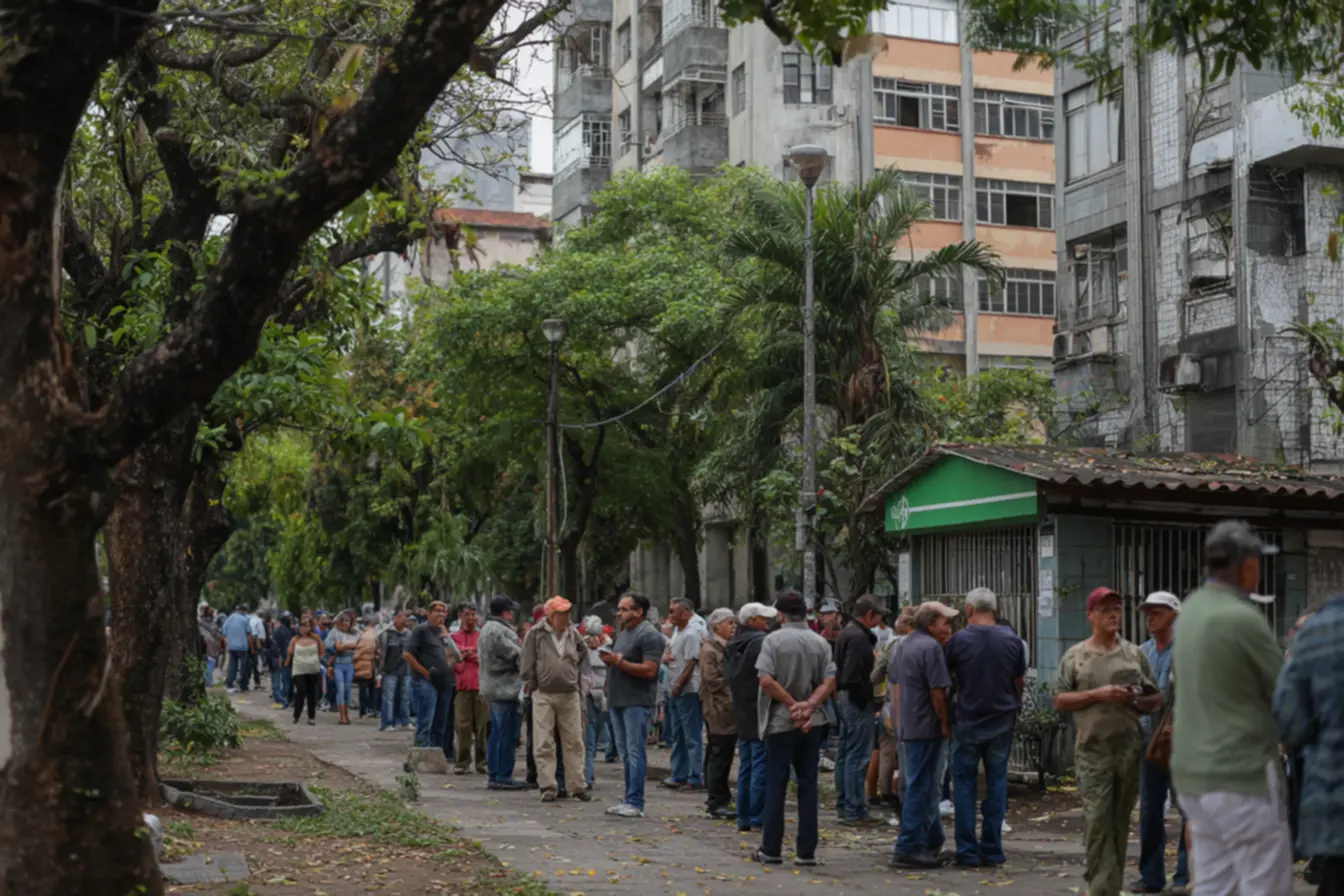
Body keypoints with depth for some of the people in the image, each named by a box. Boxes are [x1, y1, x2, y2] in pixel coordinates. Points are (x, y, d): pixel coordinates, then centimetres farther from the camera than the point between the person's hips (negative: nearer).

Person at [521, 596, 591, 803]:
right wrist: (530, 685, -1)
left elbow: (583, 654, 18)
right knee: (545, 744, 0)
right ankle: (547, 787, 5)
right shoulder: (536, 634, -5)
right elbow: (528, 663, -2)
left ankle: (577, 786, 13)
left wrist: (576, 678, 10)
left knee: (574, 742, 5)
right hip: (544, 695, -3)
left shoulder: (573, 634, 6)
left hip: (570, 695, 3)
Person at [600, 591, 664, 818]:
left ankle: (635, 803, -7)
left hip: (637, 703, -9)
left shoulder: (649, 635, -12)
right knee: (626, 754, 13)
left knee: (635, 752, -8)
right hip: (619, 701, 9)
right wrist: (609, 660, 2)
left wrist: (618, 661, -19)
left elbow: (649, 670, -20)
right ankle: (629, 800, 19)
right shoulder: (623, 631, 17)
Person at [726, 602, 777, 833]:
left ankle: (743, 818, 17)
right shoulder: (761, 642, -15)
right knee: (761, 767, -4)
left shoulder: (732, 645, 13)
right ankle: (758, 818, -2)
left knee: (745, 766, 14)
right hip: (760, 715, -9)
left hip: (742, 714, 9)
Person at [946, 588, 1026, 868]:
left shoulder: (958, 640, -8)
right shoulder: (1012, 640, -1)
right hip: (1002, 722, 2)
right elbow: (1020, 681, 8)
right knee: (997, 783, 10)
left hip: (967, 722, -2)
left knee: (964, 784, 6)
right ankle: (992, 850, 10)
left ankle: (968, 851, 4)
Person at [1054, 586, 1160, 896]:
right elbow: (1060, 701, 1)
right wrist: (1097, 695, -11)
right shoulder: (1075, 656, 5)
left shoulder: (1134, 654, 10)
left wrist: (1135, 699, -8)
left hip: (1129, 748, 3)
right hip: (1093, 749, -2)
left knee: (1120, 821, 8)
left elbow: (1155, 700, 13)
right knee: (1097, 819, -10)